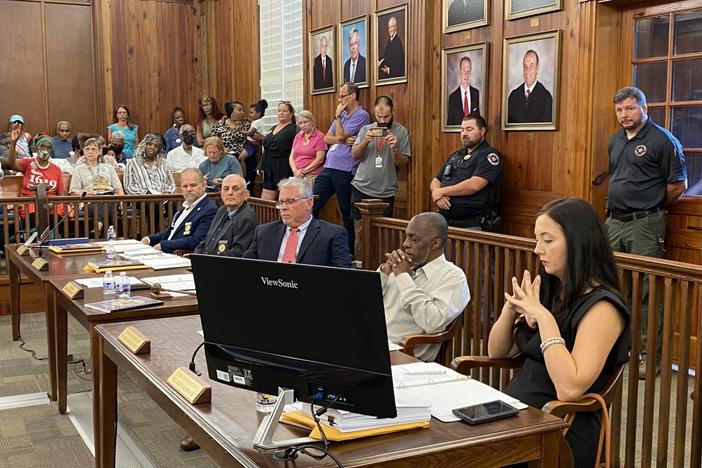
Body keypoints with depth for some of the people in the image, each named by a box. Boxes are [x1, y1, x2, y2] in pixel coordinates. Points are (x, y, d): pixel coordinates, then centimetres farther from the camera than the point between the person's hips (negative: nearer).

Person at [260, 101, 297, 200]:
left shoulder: (294, 129, -5)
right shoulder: (273, 128, 18)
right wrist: (261, 167, 15)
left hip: (284, 169, -8)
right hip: (270, 169, 8)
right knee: (266, 198, 6)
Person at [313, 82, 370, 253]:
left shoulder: (361, 115, -7)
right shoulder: (343, 114, 18)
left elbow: (341, 135, -14)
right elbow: (327, 138, 11)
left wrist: (338, 115, -2)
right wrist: (343, 140, -7)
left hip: (345, 171, -8)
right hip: (328, 168, 8)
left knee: (347, 213, 3)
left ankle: (349, 250, 14)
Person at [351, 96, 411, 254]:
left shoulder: (401, 131, -1)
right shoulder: (366, 129, 7)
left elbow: (404, 163, -4)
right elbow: (354, 155, 2)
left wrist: (394, 149, -22)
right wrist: (365, 141, -14)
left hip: (385, 193, -2)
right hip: (361, 188, 2)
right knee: (359, 232, 4)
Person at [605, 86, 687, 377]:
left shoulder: (662, 140, -7)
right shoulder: (615, 141, 16)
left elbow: (678, 184, -6)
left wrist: (654, 209, 2)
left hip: (644, 225, -7)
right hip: (614, 222, 7)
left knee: (647, 291, -5)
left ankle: (650, 355, 2)